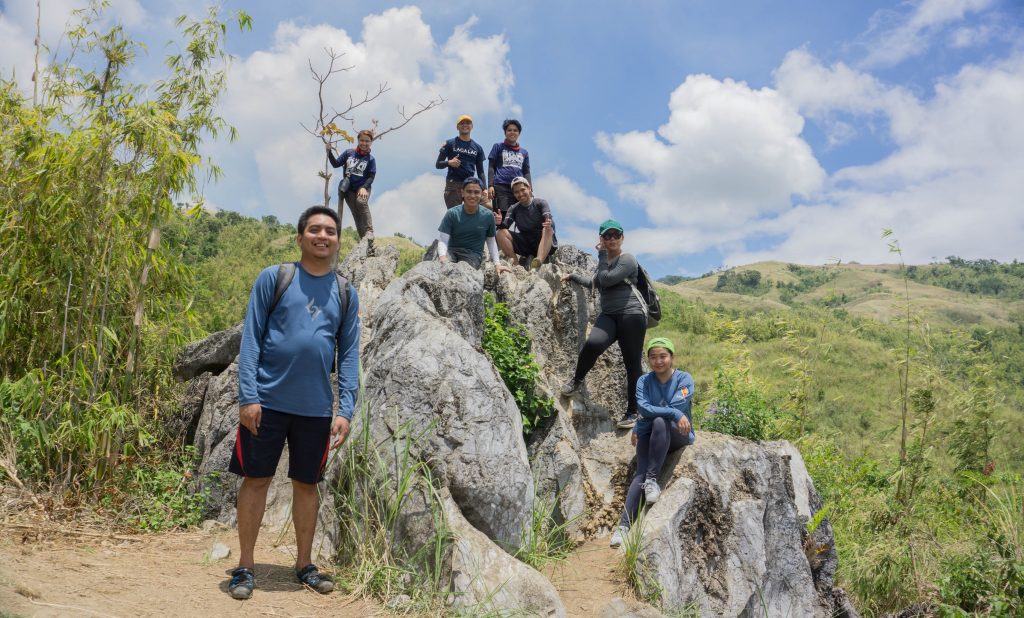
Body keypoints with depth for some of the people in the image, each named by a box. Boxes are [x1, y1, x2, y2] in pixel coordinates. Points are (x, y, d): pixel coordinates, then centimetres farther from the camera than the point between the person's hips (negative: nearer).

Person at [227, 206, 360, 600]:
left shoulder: (346, 294, 7)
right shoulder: (273, 278, -1)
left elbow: (349, 355, 5)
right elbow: (251, 339, -4)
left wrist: (346, 410, -3)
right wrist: (248, 396, -11)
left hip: (316, 408, 2)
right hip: (268, 401, -2)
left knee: (307, 484, 12)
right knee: (256, 479, 5)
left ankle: (304, 564, 26)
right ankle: (245, 566, 19)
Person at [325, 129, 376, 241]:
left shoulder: (371, 159, 0)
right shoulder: (349, 153, 5)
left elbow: (371, 176, -4)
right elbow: (336, 164, 8)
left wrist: (364, 187, -18)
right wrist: (329, 151, -5)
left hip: (363, 188, -2)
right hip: (349, 189, 2)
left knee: (361, 202, -31)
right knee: (356, 213, -5)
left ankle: (369, 233, -30)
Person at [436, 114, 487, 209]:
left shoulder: (477, 147, 17)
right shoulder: (450, 144, 8)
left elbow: (480, 171, 18)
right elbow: (438, 164, 7)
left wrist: (484, 189, 4)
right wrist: (449, 162, -15)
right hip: (453, 184, -3)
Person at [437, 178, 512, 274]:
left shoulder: (488, 216, 1)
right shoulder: (452, 214, -4)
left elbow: (491, 241, 13)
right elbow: (442, 240, -9)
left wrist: (497, 263, 1)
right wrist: (442, 256, -31)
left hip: (474, 254, 1)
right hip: (452, 250, 0)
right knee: (442, 264, -35)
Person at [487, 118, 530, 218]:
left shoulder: (524, 152, 23)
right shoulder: (498, 147, 14)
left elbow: (527, 172, 21)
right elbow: (491, 167, 8)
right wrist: (490, 185, -6)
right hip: (501, 187, -3)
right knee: (502, 217, -15)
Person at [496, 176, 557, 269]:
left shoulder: (540, 203, -4)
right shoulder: (514, 209, 6)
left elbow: (550, 221, -20)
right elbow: (505, 226, -8)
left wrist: (549, 224, -45)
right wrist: (500, 223, -32)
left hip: (544, 243, -3)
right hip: (525, 245, 3)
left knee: (548, 229, -34)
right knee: (501, 233, -15)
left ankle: (539, 262, -54)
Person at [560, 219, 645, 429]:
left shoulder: (627, 260, 0)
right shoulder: (605, 261, 22)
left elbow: (606, 280, -14)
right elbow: (594, 283, 43)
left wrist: (602, 255, -2)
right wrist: (573, 276, 45)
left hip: (631, 314, -5)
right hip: (608, 315, 5)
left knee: (632, 364, -2)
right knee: (593, 343, -27)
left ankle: (632, 413, 7)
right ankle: (577, 380, -4)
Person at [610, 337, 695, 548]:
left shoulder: (684, 379, -2)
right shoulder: (644, 381, 5)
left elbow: (678, 406, -14)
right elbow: (643, 408, -10)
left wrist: (638, 429, -11)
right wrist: (675, 414, -23)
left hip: (679, 436, -2)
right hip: (650, 436, 2)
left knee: (660, 422, -35)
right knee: (640, 474, -23)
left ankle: (652, 479, -30)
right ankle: (623, 526, -30)